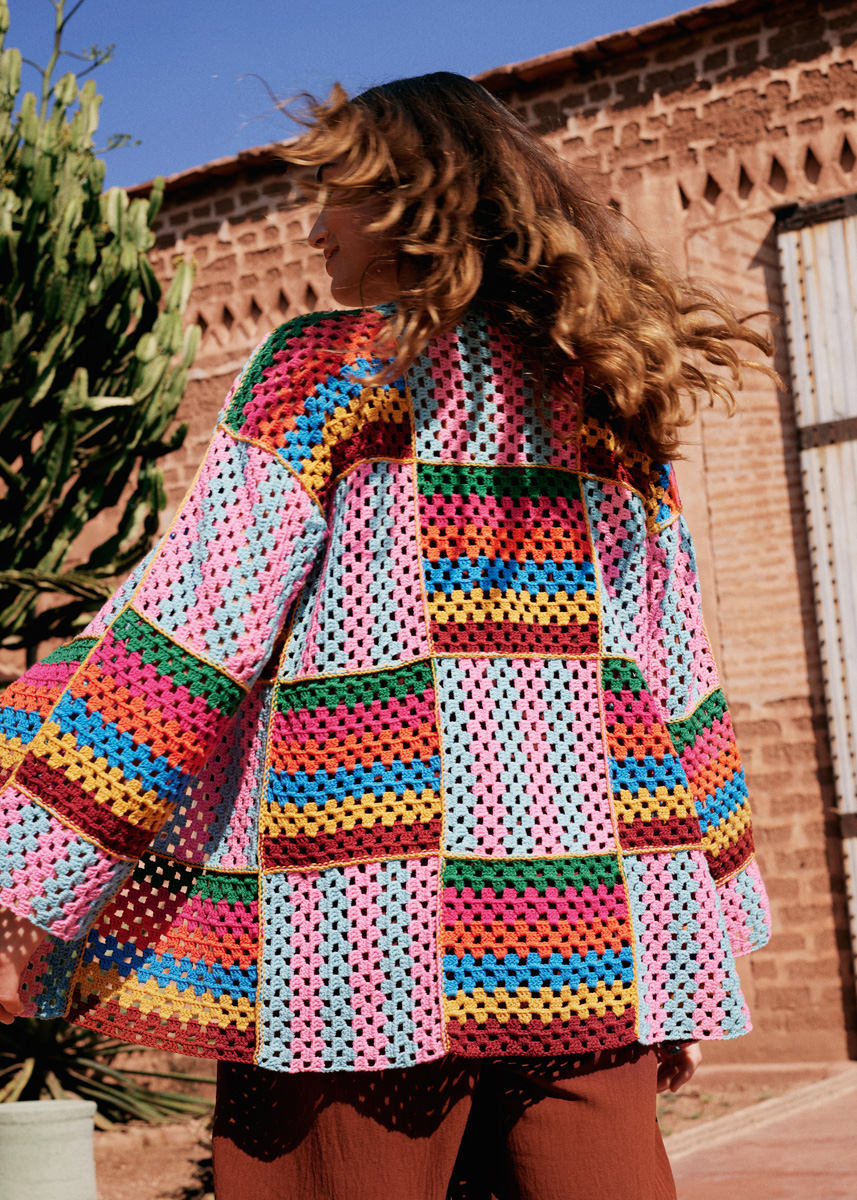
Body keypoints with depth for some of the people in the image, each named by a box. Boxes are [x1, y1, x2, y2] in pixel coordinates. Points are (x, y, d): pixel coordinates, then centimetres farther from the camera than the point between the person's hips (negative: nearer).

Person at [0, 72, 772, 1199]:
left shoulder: (331, 368, -1)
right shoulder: (607, 396, 14)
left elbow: (191, 629, -8)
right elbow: (678, 671, 14)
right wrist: (692, 965, 20)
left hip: (370, 934, -5)